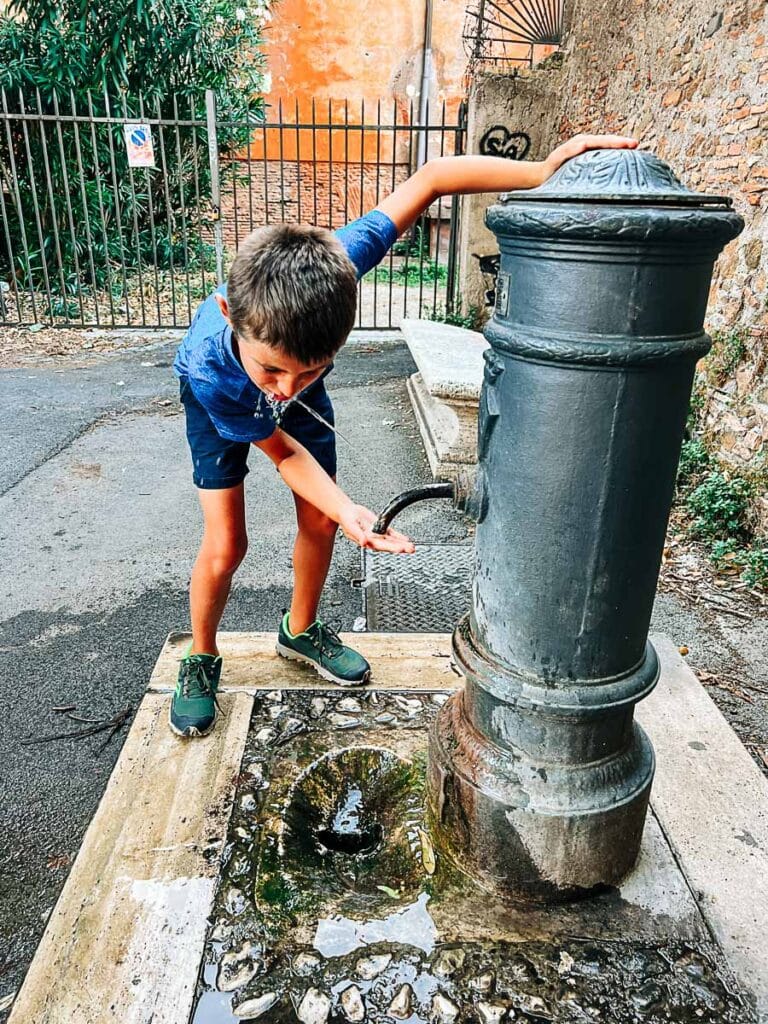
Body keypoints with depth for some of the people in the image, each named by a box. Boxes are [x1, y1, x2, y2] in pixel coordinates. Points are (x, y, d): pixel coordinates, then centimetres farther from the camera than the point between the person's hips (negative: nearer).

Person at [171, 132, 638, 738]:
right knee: (226, 546, -11)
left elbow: (430, 179, -36)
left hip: (302, 401, 3)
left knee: (318, 524, 3)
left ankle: (301, 632, 31)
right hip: (221, 403, -2)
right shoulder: (209, 368, -43)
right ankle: (202, 659, 18)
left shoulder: (330, 272, -43)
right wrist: (348, 510, -37)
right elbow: (280, 447, -26)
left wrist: (543, 172, -48)